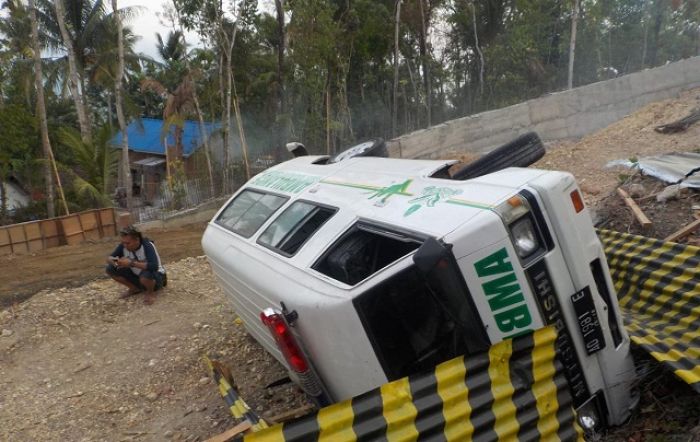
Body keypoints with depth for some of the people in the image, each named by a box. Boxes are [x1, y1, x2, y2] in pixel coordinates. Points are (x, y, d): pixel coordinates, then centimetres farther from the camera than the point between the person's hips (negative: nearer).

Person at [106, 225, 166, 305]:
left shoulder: (147, 246, -30)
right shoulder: (123, 246, -13)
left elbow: (154, 266, -43)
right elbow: (109, 258, -4)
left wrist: (131, 263, -41)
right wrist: (113, 261, -29)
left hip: (155, 275, -6)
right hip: (136, 275, 6)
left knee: (145, 276, -40)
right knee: (110, 269, -8)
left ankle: (151, 292, -5)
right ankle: (135, 289, 9)